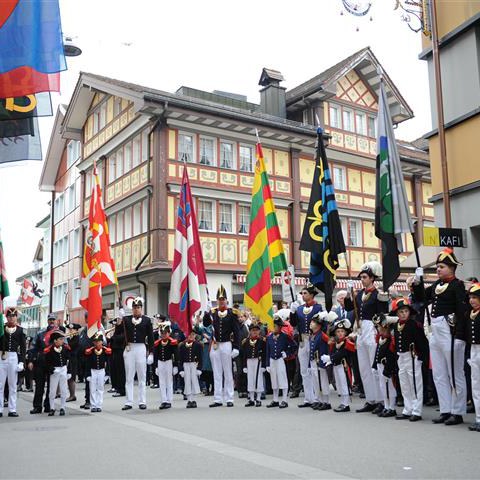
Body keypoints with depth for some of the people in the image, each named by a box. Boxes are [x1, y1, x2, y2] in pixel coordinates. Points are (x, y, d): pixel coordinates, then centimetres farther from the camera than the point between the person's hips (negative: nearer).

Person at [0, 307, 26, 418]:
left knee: (13, 385, 6)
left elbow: (23, 347, 4)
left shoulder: (20, 330, 4)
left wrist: (21, 362, -3)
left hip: (14, 358, 1)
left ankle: (12, 409, 11)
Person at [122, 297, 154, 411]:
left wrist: (151, 352, -2)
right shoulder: (126, 319, 5)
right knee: (129, 377, 5)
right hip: (129, 349, 1)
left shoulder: (147, 320, 1)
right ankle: (129, 402, 11)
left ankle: (142, 402, 11)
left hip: (141, 348, -1)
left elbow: (150, 337, 2)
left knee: (142, 376, 5)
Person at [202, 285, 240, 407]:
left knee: (228, 373, 4)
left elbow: (236, 332, -4)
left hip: (226, 345, -3)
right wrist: (207, 312, -17)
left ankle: (229, 399, 10)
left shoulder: (232, 313, -2)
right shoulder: (212, 312, 7)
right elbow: (205, 324, -3)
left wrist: (236, 348, -9)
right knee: (217, 373, 7)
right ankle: (217, 399, 12)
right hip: (215, 346, 3)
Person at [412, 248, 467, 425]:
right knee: (439, 375, 12)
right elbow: (420, 298, 17)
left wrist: (459, 336, -21)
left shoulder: (457, 285, -9)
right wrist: (417, 281, 2)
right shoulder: (437, 284, 13)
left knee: (455, 374, 1)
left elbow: (462, 311, -15)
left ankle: (458, 413, 10)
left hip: (450, 332, -8)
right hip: (435, 332, 8)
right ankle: (445, 411, 20)